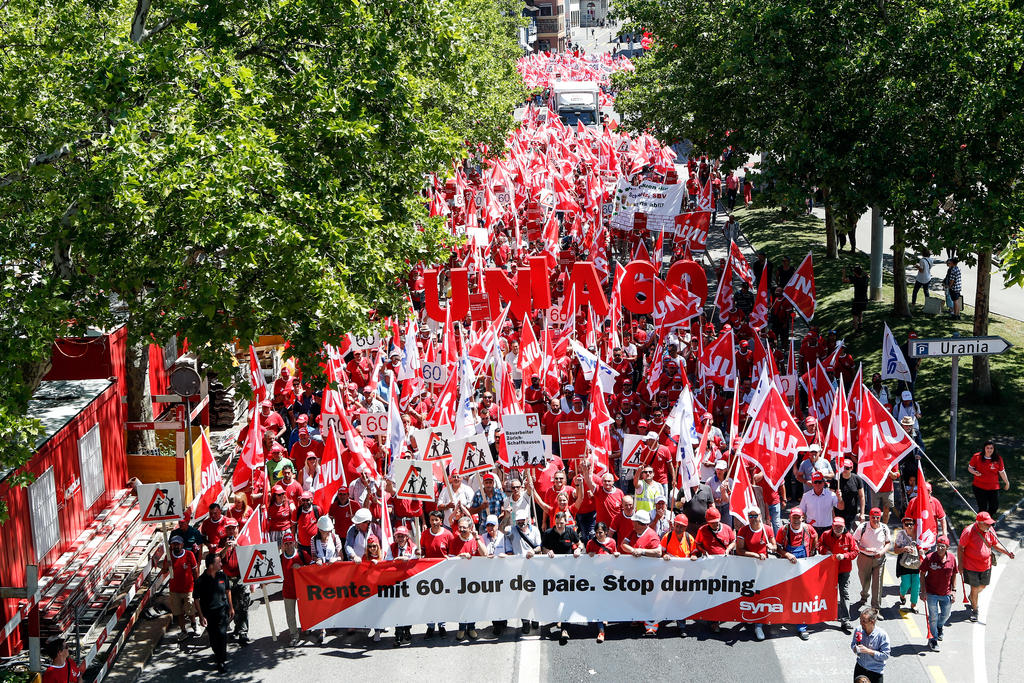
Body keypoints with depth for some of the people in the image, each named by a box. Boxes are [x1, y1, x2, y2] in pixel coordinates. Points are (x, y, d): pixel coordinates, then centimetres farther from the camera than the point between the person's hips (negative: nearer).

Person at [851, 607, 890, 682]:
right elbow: (853, 644, 6)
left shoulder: (882, 635, -23)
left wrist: (868, 651, -29)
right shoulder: (859, 630, -11)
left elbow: (885, 655, -21)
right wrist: (855, 648, -18)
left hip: (876, 671, -4)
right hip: (860, 668, 4)